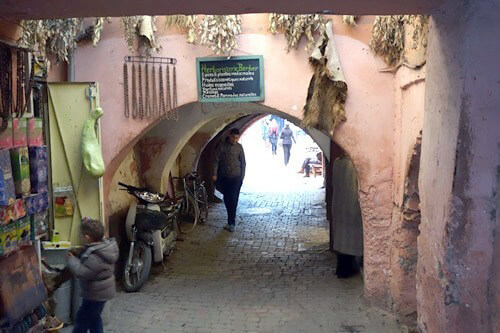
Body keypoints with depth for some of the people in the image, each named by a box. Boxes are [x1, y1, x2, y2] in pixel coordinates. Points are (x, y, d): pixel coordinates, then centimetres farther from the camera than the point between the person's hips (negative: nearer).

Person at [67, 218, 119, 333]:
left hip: (97, 293, -9)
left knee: (82, 319, 5)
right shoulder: (106, 245, -4)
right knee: (94, 317, 22)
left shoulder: (95, 257, -31)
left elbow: (81, 273, -28)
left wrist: (72, 260, -13)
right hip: (102, 291, 9)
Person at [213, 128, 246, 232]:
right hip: (224, 177, 1)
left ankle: (231, 223, -4)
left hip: (236, 178, -1)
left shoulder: (239, 147, 1)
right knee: (226, 199, 9)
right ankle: (231, 220, 28)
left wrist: (242, 176, 2)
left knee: (233, 200, -7)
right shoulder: (222, 146, -3)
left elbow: (243, 163, 6)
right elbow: (216, 160, -1)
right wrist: (215, 174, -7)